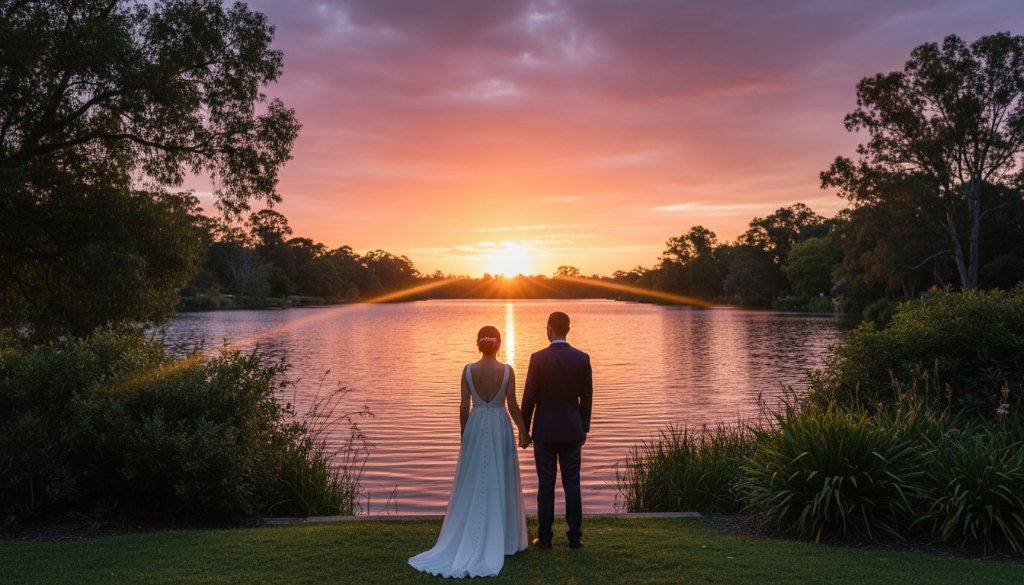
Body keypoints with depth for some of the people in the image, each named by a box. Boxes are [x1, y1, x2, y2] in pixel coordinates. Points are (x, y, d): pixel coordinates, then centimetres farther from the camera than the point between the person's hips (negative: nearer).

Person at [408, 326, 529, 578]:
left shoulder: (468, 370, -6)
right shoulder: (507, 370, -9)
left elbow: (464, 406, -3)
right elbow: (512, 406, -7)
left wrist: (464, 434, 9)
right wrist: (523, 430, 6)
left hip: (475, 426, 1)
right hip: (500, 427, -1)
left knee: (473, 484, 10)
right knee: (500, 483, 9)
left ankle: (472, 538, 13)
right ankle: (502, 538, 15)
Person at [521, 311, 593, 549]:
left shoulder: (539, 358, -10)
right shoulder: (582, 358, -1)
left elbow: (529, 397, -8)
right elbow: (587, 398, 3)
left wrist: (524, 429, 2)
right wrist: (584, 428, 13)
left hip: (545, 431, -2)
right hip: (572, 430, 2)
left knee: (546, 484, 4)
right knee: (572, 483, 8)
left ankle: (544, 537, 9)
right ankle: (574, 536, 12)